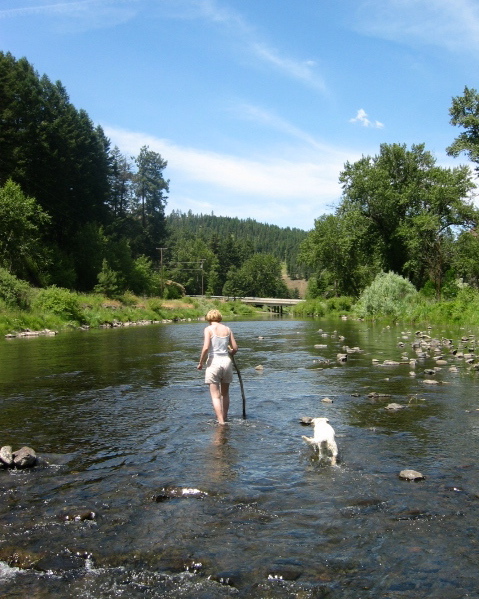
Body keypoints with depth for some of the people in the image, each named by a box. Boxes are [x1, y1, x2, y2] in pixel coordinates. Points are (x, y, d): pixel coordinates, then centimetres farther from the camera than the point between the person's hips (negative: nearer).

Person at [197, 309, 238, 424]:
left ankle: (221, 422, -8)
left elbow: (206, 347, -16)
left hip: (213, 362, -4)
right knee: (225, 394, 19)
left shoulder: (208, 329, -4)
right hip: (226, 362, 4)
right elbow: (235, 348, 6)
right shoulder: (227, 329, 7)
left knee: (215, 396, 0)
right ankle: (225, 419, 28)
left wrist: (200, 363, -4)